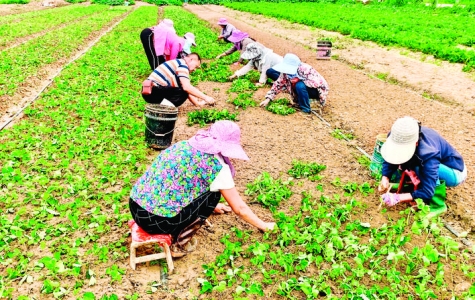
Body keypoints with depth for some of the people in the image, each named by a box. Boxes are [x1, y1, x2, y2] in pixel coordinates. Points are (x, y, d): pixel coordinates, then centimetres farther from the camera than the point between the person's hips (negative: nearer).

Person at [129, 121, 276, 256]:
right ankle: (179, 243, 8)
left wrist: (212, 206, 43)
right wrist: (264, 226, 19)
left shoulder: (183, 145, 12)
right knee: (213, 194, 7)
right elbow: (239, 208, 2)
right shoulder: (216, 166, -8)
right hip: (158, 221, -7)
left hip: (135, 207, 7)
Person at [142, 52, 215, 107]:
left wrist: (198, 103, 19)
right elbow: (187, 87, -21)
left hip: (150, 92, 10)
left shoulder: (178, 63, 22)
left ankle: (161, 104, 4)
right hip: (153, 92, -10)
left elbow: (186, 88, 24)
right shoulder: (183, 64, -8)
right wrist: (205, 97, -14)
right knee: (184, 92, -15)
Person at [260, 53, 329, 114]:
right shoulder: (286, 72, -12)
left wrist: (298, 79, -33)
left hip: (317, 91, -8)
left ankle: (306, 109, -17)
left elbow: (317, 83, -36)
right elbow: (278, 84, -6)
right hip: (304, 91, 8)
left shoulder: (305, 70, -29)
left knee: (300, 86, -34)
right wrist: (268, 99, -14)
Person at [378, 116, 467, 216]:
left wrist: (397, 198, -43)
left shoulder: (428, 154, -40)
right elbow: (390, 160, -10)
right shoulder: (399, 137, -24)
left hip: (455, 172, -6)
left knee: (420, 168, -35)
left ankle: (437, 205, -15)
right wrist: (385, 178, -28)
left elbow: (427, 192, -38)